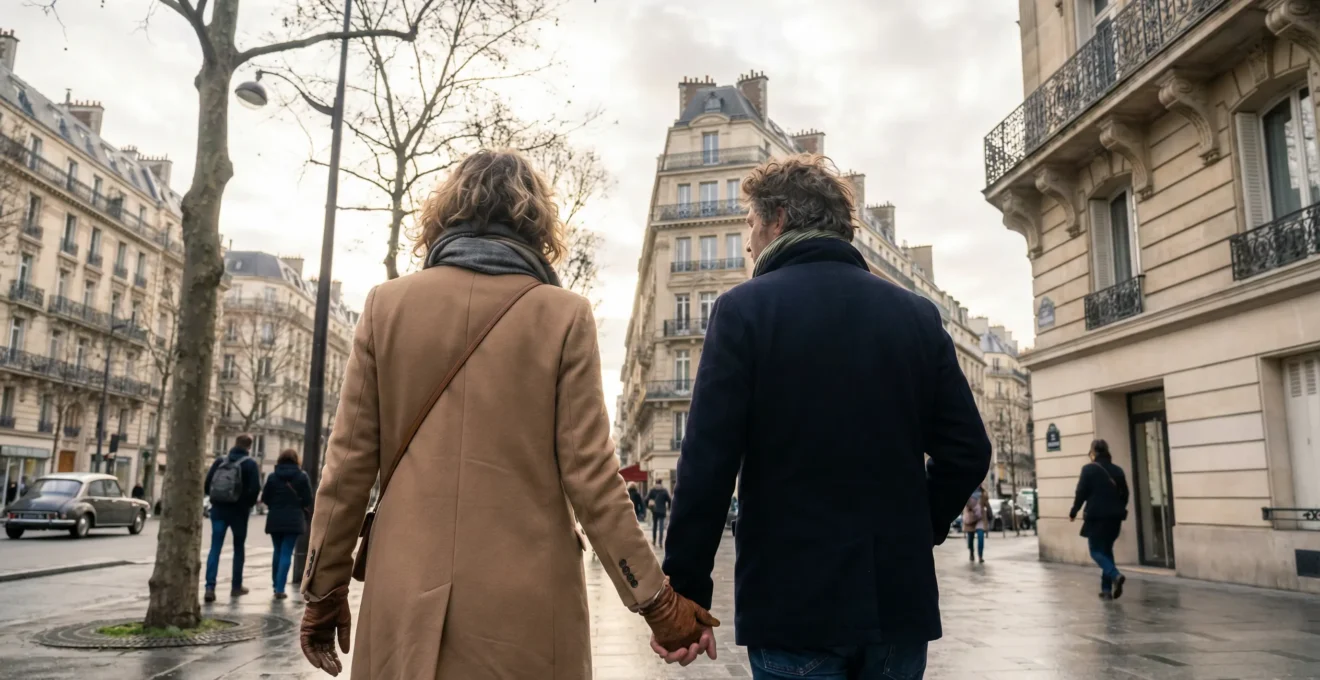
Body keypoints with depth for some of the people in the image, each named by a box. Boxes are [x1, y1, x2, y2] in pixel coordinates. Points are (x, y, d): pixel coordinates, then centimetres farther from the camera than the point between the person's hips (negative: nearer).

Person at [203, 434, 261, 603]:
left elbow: (207, 483, 5)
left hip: (218, 508, 3)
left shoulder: (220, 460, 6)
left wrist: (215, 499, 15)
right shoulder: (250, 463, -6)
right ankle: (236, 586, 16)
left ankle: (210, 587, -12)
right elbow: (255, 488, -13)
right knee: (238, 548, 10)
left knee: (215, 548, 0)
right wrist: (248, 504, 3)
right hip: (238, 510, -2)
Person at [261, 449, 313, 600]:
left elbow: (265, 498, 1)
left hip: (275, 519, 2)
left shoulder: (272, 477, -1)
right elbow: (307, 500, -4)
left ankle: (276, 586, 24)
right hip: (294, 520, -2)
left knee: (278, 552, 17)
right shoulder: (302, 477, -5)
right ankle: (280, 589, -8)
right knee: (286, 554, -2)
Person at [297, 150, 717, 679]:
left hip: (406, 597, 2)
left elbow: (349, 463, 1)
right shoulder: (563, 315, -5)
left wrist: (323, 589, 12)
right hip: (524, 602, -1)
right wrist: (656, 599, 0)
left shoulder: (387, 304, 0)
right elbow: (589, 474, -8)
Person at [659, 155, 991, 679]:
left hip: (793, 601, -4)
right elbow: (967, 452, 3)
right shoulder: (917, 314, 5)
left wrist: (686, 593, -7)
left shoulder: (745, 309, -8)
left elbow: (708, 461, -14)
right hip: (899, 599, 5)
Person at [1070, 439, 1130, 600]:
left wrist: (1073, 512, 1)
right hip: (1114, 516, 6)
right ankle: (1107, 589, 12)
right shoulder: (1117, 470, 8)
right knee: (1107, 550, 14)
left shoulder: (1088, 469, -8)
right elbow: (1125, 494, 13)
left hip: (1096, 516, -5)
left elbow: (1081, 493, -10)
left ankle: (1115, 575, -22)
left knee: (1096, 551, 3)